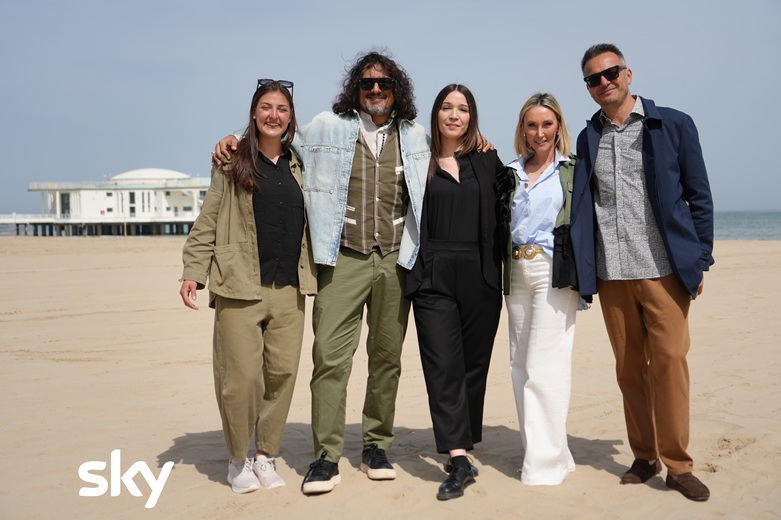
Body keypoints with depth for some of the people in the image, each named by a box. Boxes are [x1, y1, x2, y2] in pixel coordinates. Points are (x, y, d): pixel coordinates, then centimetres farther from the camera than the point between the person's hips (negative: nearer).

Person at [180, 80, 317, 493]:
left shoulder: (298, 165, 15)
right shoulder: (232, 161, 4)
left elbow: (310, 222, 22)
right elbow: (207, 221, 2)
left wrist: (314, 270, 12)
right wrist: (193, 271, -6)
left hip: (289, 288, 4)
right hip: (240, 287, -3)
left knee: (283, 373, 2)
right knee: (241, 377, -4)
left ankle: (265, 455, 19)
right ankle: (238, 459, 16)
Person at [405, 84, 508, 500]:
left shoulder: (488, 162, 10)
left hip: (480, 278, 2)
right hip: (434, 277, -1)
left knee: (473, 364, 7)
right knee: (443, 366, -7)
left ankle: (461, 448, 19)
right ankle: (459, 460, -5)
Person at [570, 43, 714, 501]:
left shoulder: (674, 125, 4)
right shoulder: (587, 138, 12)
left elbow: (699, 196, 5)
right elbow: (581, 204, 13)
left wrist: (701, 261, 1)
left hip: (664, 270, -2)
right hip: (611, 273, 3)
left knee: (669, 363, -5)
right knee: (629, 369, 7)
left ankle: (678, 465, 6)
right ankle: (644, 458, 19)